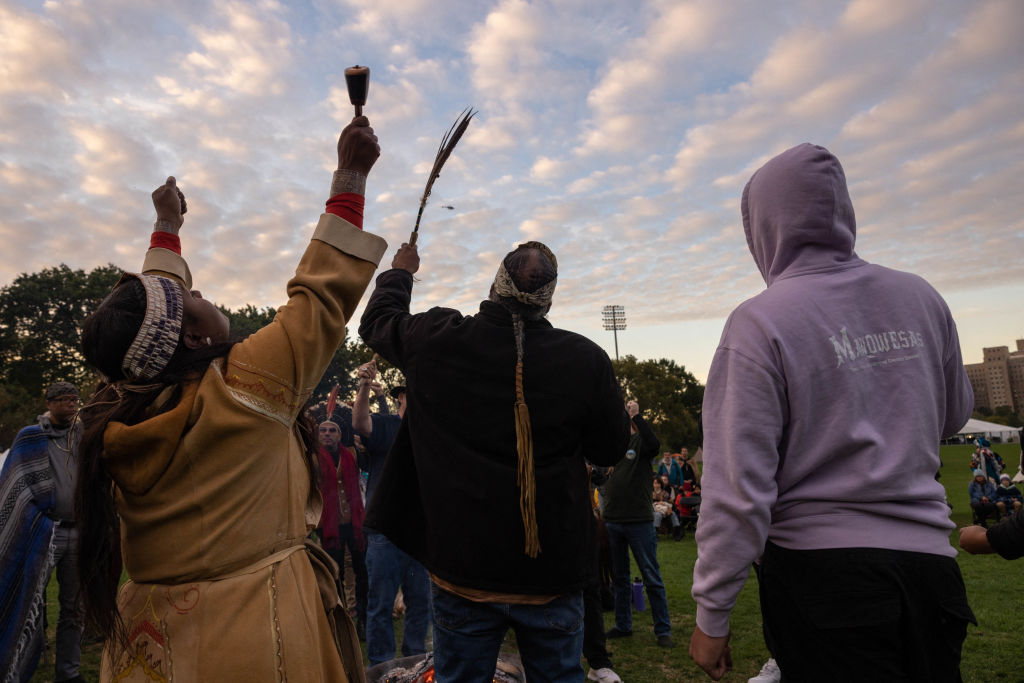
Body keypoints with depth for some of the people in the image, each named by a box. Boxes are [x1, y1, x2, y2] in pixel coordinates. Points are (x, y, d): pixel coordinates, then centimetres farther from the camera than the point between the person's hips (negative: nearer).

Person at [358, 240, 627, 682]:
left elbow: (377, 321, 12)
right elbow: (610, 451, 0)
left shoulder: (436, 340, -10)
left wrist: (399, 272, 30)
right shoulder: (586, 359, -14)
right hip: (553, 570, 0)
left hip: (462, 566, 1)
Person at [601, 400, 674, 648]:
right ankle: (623, 625, 29)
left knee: (652, 578, 4)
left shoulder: (639, 441, -4)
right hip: (613, 522, 5)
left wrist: (636, 414, -25)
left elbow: (653, 444, -26)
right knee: (618, 578, 15)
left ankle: (663, 630, 15)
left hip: (639, 522, -5)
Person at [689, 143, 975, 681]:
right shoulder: (921, 297, 0)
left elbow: (738, 486, -18)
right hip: (930, 561, 6)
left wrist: (711, 615, -9)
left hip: (820, 573, -6)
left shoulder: (759, 322, -16)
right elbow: (952, 417, 17)